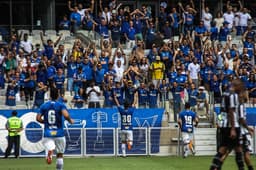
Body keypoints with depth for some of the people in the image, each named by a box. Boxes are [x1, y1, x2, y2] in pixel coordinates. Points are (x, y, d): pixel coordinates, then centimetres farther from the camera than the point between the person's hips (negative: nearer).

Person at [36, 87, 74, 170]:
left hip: (47, 134, 1)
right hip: (59, 133, -1)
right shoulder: (61, 105, -4)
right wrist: (70, 121, 0)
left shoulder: (44, 105, 5)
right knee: (60, 155, 17)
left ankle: (50, 151, -46)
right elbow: (66, 115, -20)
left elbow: (38, 118, 2)